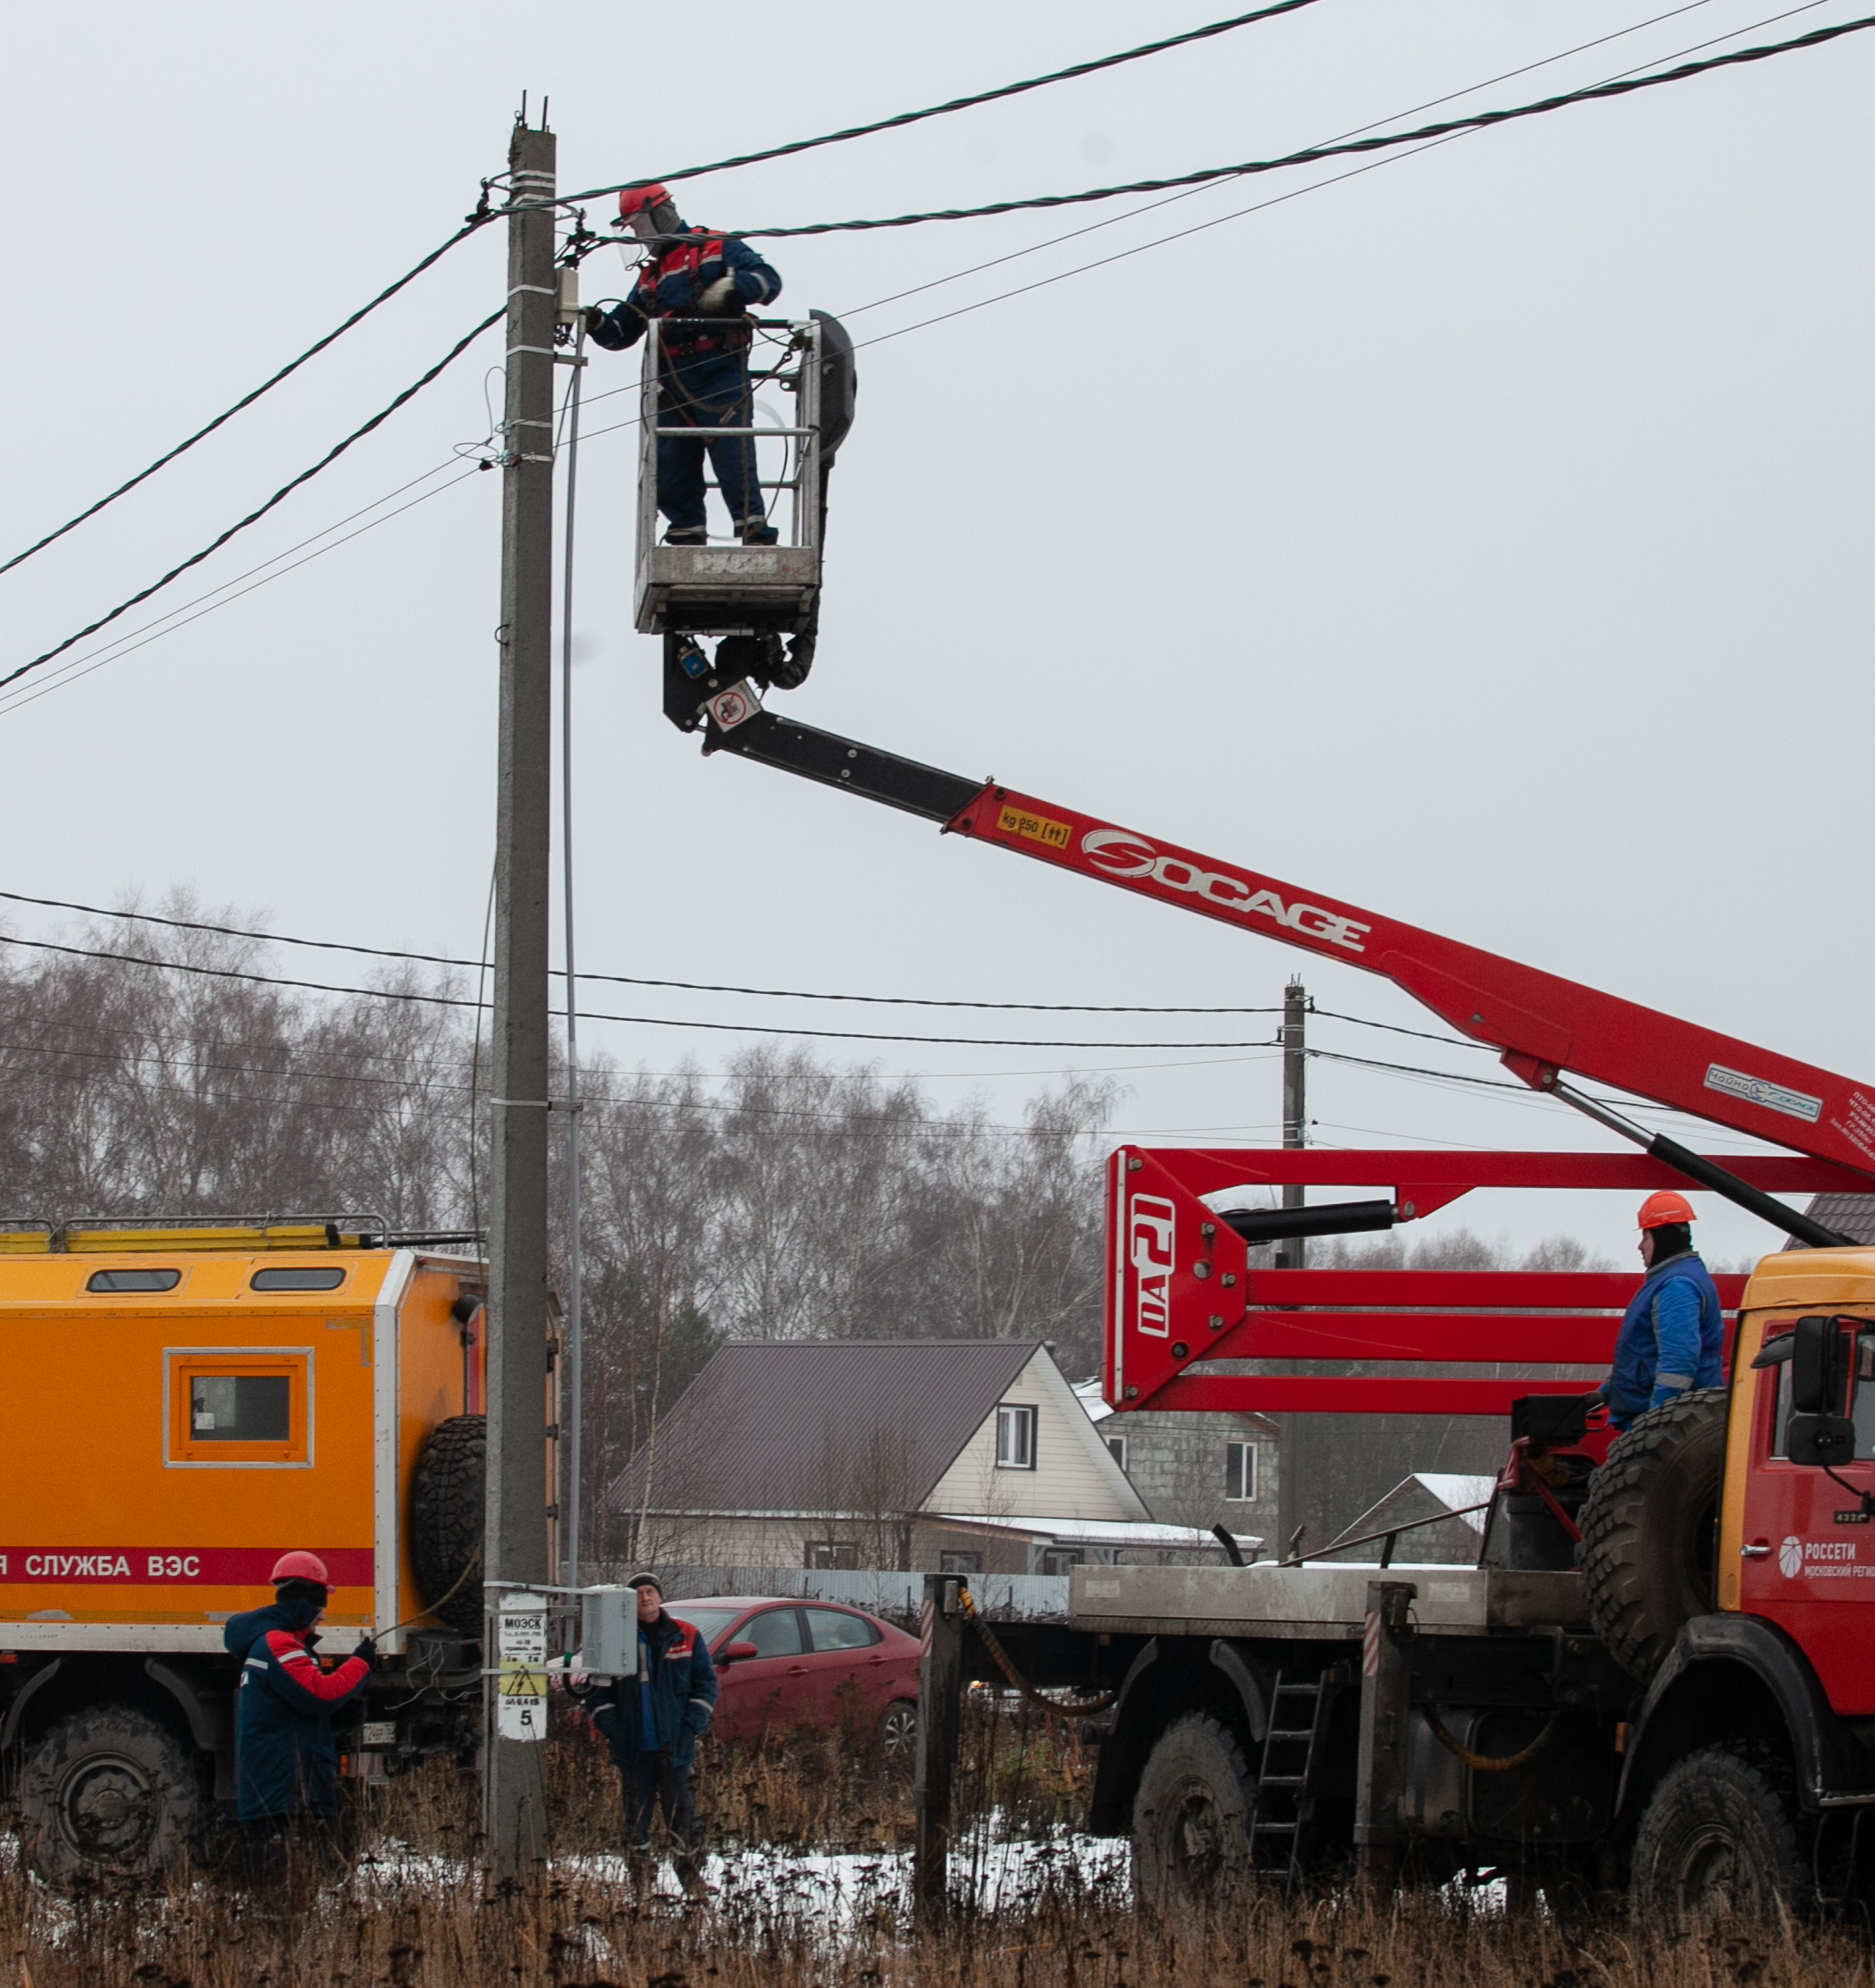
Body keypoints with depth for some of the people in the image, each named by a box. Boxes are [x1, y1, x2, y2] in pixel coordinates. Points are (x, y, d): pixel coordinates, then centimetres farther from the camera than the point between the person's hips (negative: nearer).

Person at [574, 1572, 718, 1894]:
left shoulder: (686, 1638, 6)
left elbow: (706, 1683, 9)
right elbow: (596, 1693, 7)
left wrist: (692, 1726, -3)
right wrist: (612, 1729, -5)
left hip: (674, 1745, 0)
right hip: (633, 1746, 0)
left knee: (680, 1809, -1)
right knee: (636, 1811, 3)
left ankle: (689, 1873, 7)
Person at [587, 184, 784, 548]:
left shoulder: (715, 249, 4)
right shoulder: (649, 278, 24)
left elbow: (768, 280, -7)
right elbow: (620, 333, 23)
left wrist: (730, 287, -25)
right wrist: (595, 323, 2)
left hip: (721, 380, -7)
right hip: (673, 388, 7)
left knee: (734, 463, -13)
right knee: (671, 472, 4)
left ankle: (756, 537, -14)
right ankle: (687, 538, 10)